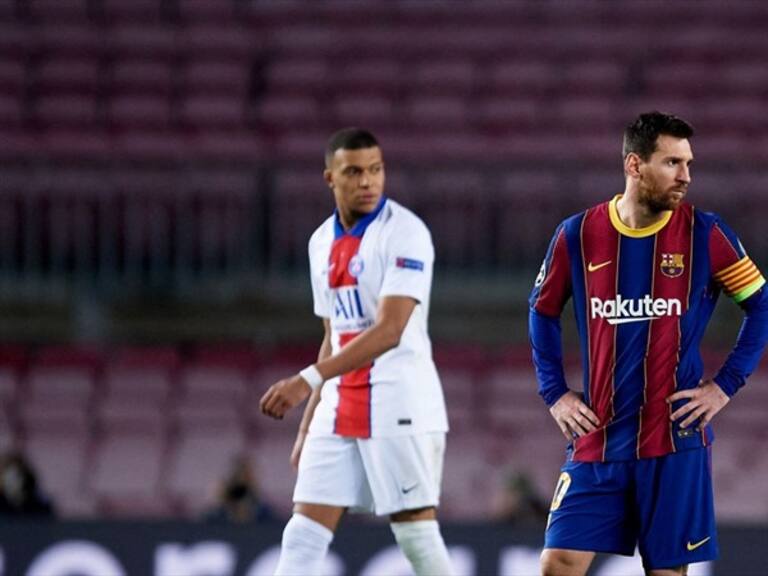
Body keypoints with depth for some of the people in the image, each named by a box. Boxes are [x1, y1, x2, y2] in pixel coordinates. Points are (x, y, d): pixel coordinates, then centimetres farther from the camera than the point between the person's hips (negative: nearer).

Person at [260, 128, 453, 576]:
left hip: (400, 408, -7)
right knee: (303, 536, 1)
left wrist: (309, 380, -29)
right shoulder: (323, 242, 13)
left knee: (417, 535, -7)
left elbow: (389, 331, -21)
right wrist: (307, 427, 17)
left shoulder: (404, 233, -11)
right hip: (340, 409, 7)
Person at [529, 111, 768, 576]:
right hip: (598, 439, 1)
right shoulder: (578, 235, 0)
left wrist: (726, 385, -2)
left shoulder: (705, 234, -4)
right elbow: (543, 312, 15)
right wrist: (554, 393, 8)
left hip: (676, 438, -1)